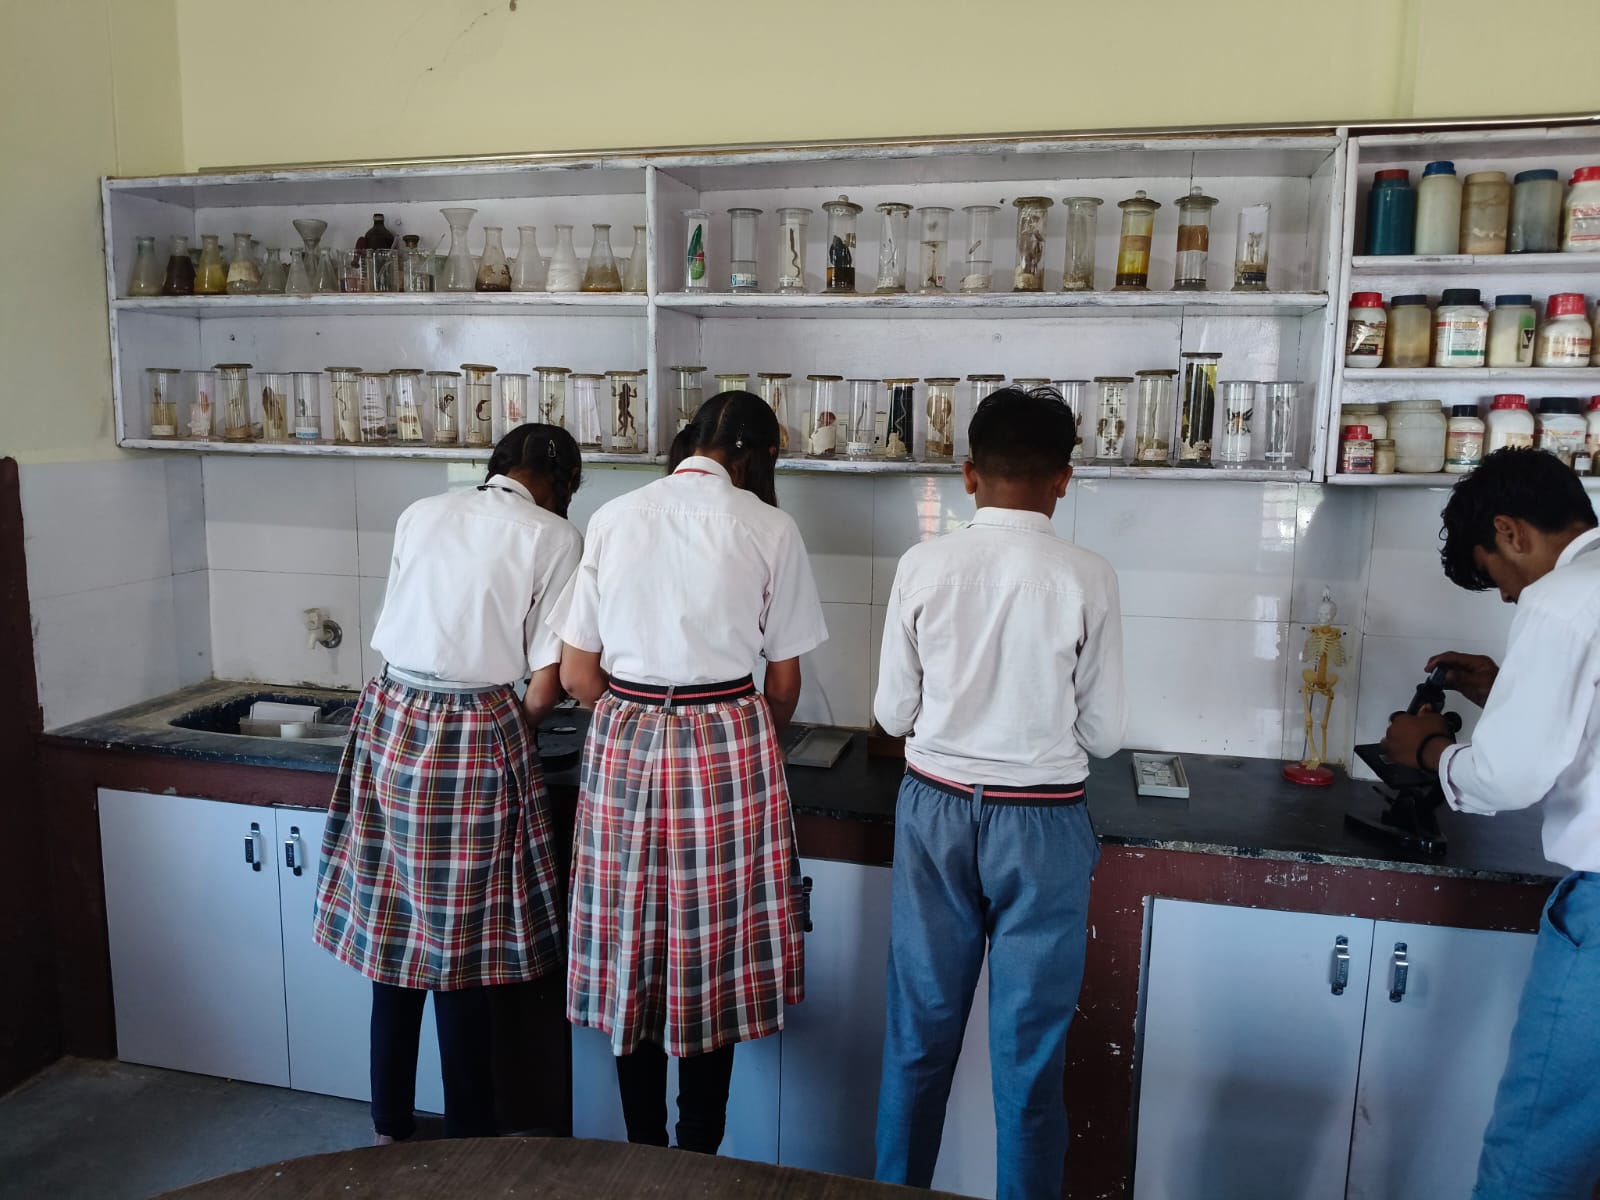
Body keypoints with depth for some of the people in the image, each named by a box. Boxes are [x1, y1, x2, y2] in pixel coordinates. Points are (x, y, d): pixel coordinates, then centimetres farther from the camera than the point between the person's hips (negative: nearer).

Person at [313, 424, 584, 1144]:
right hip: (475, 739, -5)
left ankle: (391, 1127, 30)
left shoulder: (420, 514, 10)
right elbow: (546, 686, -8)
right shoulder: (553, 537, -5)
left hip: (390, 723, 5)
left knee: (394, 930, 15)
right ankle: (468, 1140, 22)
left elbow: (406, 624, 14)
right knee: (460, 948, 7)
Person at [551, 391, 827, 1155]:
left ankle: (644, 1154, 29)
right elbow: (783, 683, 2)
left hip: (625, 747, 3)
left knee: (632, 951, 15)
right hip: (726, 749, -2)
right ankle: (697, 1160, 24)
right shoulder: (768, 527, -4)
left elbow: (577, 675, 3)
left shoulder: (613, 518, 3)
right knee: (713, 956, 10)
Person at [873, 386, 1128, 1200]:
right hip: (1041, 824, -1)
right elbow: (1103, 734, -4)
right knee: (1029, 1045, 12)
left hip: (936, 811, 2)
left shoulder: (924, 566, -7)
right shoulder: (1085, 577, -10)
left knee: (920, 1029, 16)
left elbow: (893, 714, -2)